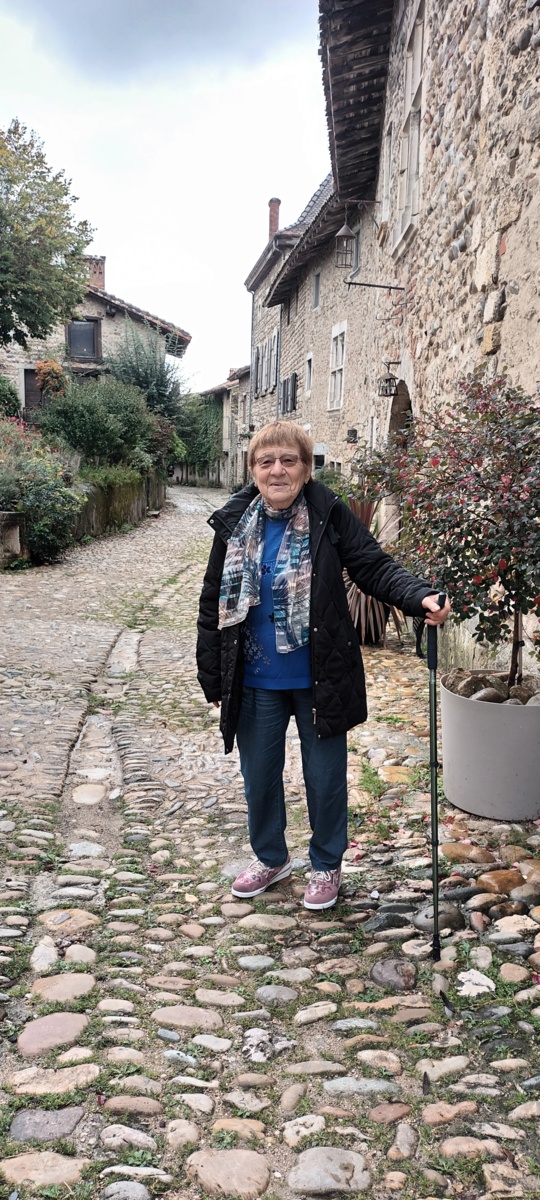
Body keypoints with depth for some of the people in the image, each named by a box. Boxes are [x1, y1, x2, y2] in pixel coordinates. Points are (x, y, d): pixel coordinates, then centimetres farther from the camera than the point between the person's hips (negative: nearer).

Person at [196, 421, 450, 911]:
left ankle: (327, 865, 35)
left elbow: (374, 567, -11)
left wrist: (420, 597, -31)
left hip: (320, 678, -2)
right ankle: (271, 857, 42)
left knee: (325, 775, 12)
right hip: (255, 682, 3)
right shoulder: (234, 524, -3)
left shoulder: (330, 515, -9)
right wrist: (211, 676, 1)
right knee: (259, 773, 17)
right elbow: (213, 603, 2)